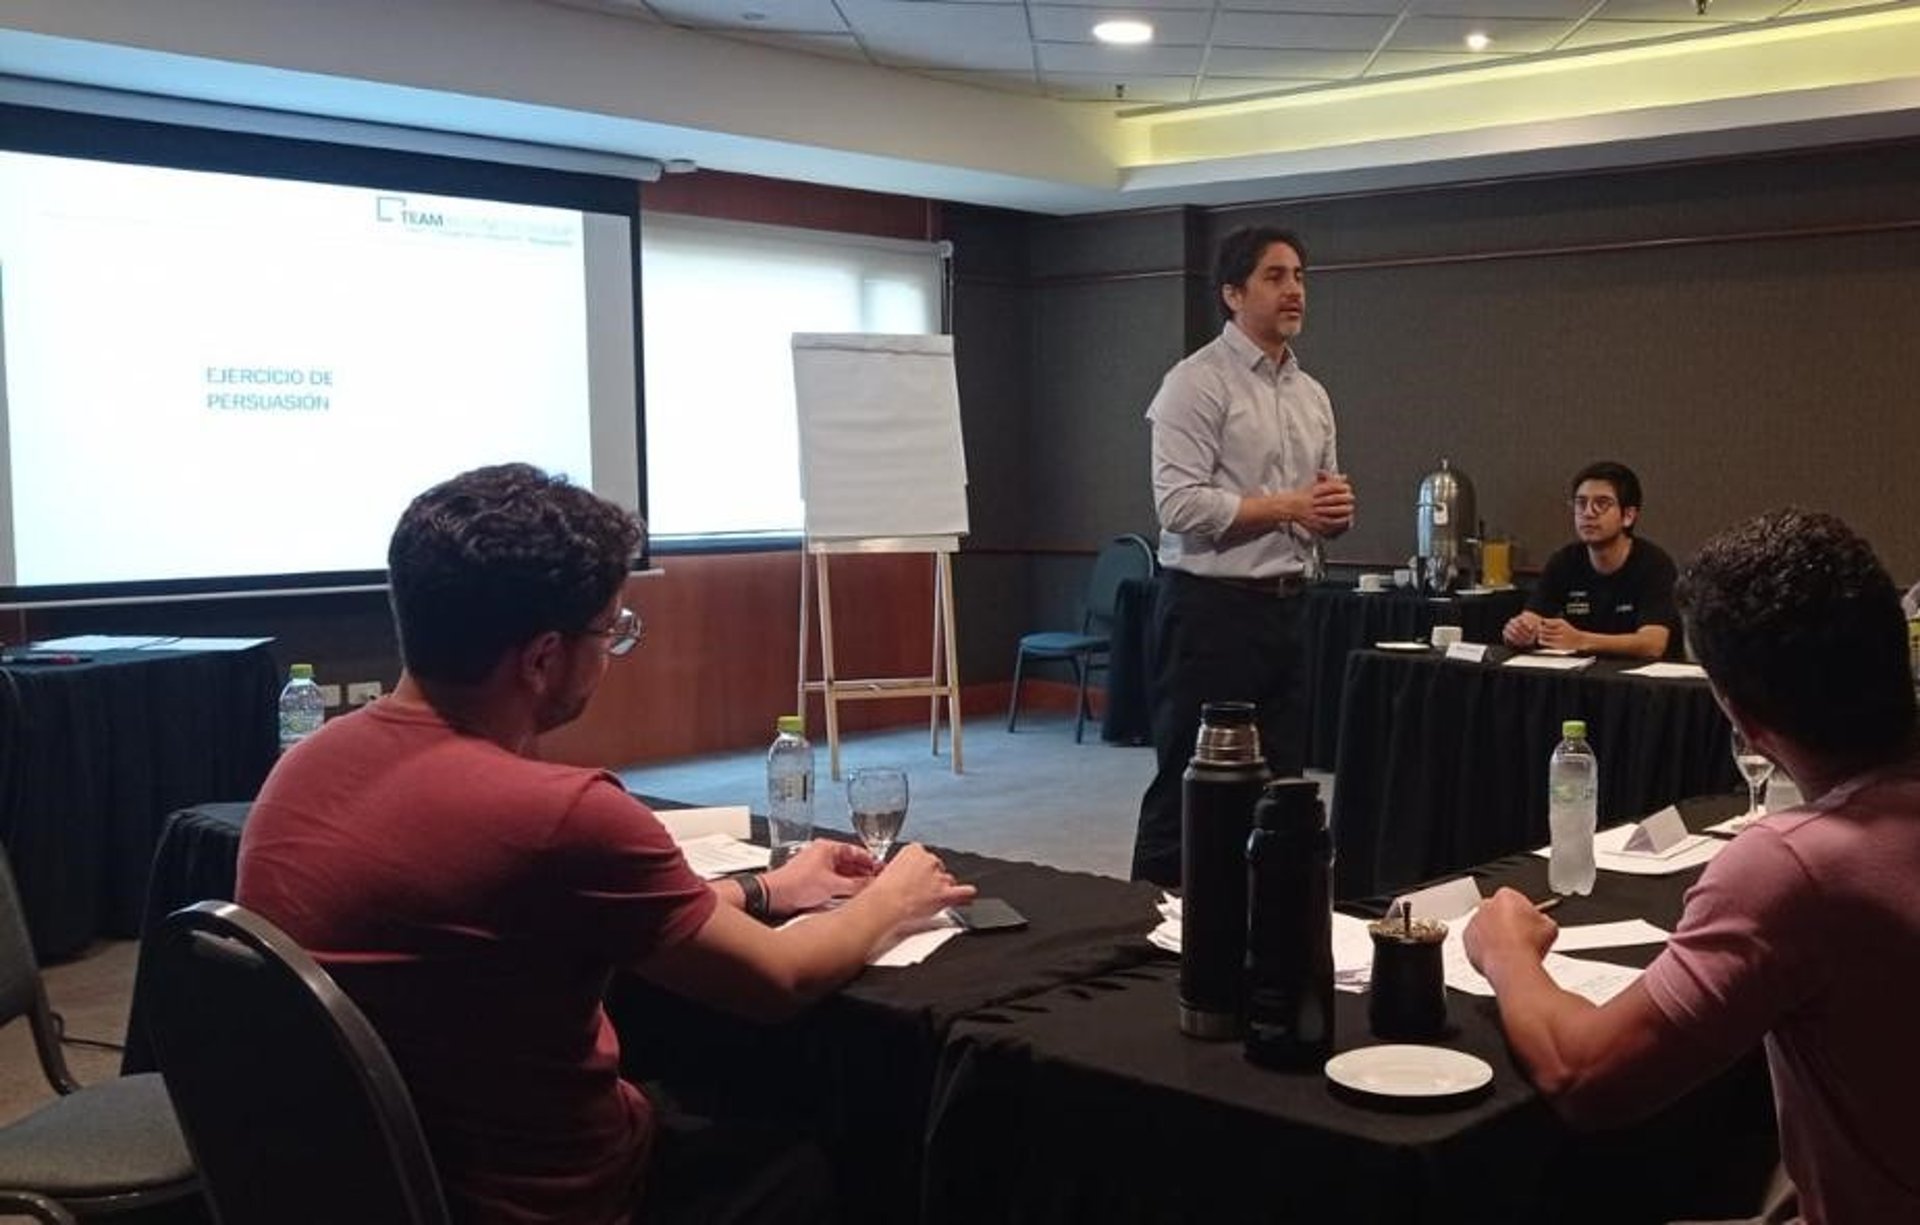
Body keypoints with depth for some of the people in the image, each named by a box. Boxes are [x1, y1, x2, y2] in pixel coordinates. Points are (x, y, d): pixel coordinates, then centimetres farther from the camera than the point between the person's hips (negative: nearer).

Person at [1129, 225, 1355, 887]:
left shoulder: (1312, 394, 16)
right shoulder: (1199, 382, -9)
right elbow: (1180, 505, -19)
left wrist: (1337, 511, -1)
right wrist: (1288, 507, -15)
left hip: (1285, 608, 8)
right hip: (1212, 608, -8)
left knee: (1281, 781, 12)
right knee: (1191, 782, -2)